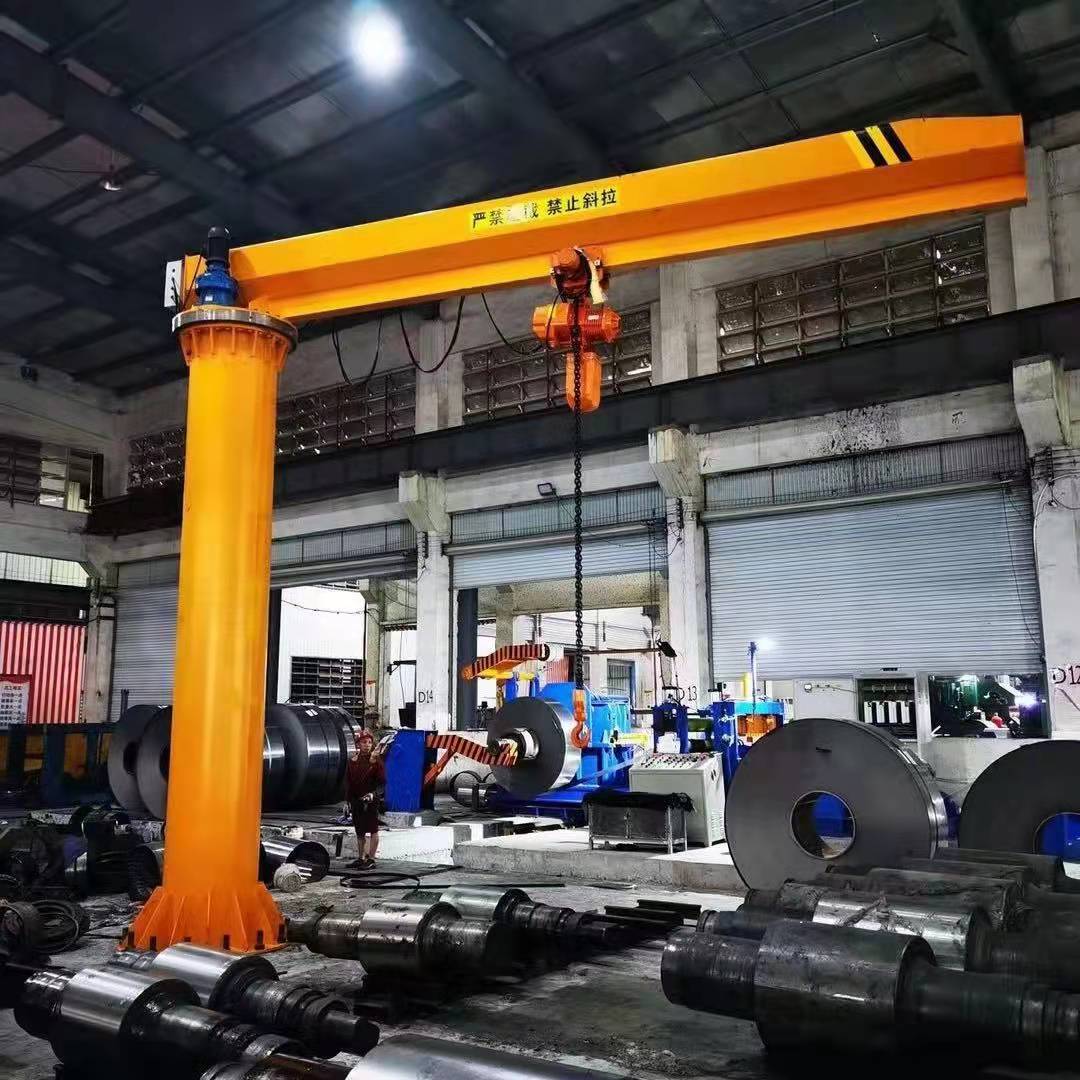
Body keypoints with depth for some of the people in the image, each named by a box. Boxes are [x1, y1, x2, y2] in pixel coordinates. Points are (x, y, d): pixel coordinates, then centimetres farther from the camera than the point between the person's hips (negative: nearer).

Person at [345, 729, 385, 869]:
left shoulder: (376, 760, -6)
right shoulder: (353, 760, 8)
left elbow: (382, 783, -8)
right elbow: (348, 781, 14)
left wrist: (373, 794, -23)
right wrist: (348, 800, 10)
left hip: (371, 801, -5)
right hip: (356, 801, 6)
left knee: (372, 830, -2)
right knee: (359, 831, 13)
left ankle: (371, 859, 3)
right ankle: (361, 858, 23)